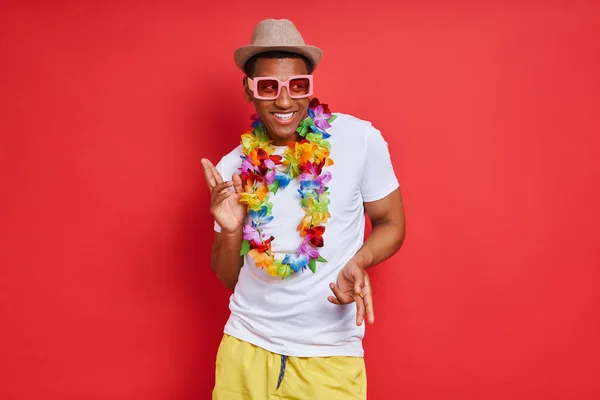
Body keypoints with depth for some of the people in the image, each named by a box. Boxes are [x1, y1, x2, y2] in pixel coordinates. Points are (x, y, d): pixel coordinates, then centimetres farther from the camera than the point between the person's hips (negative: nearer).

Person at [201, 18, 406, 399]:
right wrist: (230, 231, -16)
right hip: (246, 345, 3)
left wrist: (358, 263, -19)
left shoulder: (359, 139, -11)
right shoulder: (234, 167, -3)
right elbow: (230, 278, 4)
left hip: (330, 353, -2)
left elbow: (391, 223, 1)